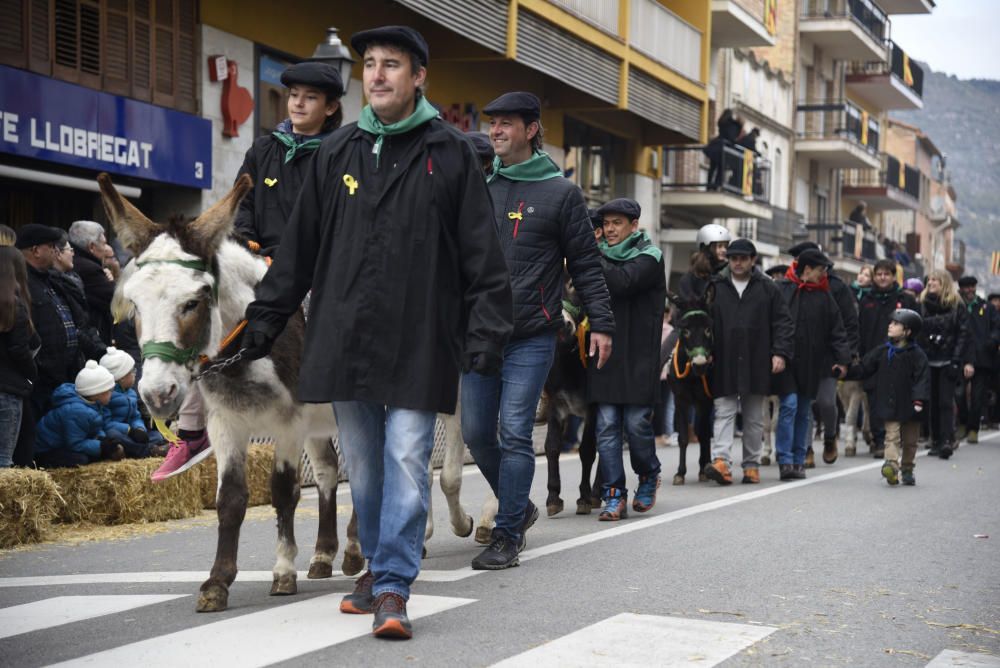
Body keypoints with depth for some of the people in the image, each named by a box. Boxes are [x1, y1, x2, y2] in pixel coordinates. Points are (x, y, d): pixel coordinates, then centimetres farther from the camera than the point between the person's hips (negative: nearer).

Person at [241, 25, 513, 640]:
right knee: (364, 466, 11)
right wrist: (264, 322, 12)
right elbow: (299, 248, 14)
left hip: (418, 341, -3)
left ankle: (393, 588, -1)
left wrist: (485, 333, -9)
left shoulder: (451, 154, 1)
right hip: (345, 337, 4)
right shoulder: (337, 152, 11)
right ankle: (378, 567, 26)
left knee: (407, 463, -5)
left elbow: (482, 255, -1)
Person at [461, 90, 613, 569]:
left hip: (531, 337, -5)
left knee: (514, 434, -7)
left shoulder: (560, 192, 1)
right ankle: (518, 506, 29)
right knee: (476, 433, 8)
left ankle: (508, 535, 2)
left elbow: (586, 263, 2)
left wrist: (601, 322, -4)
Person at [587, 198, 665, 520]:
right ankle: (614, 494, 2)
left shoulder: (649, 257, -1)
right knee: (607, 426, -2)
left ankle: (648, 477, 24)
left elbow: (621, 282, -19)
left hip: (638, 357, -4)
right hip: (605, 353, 4)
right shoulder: (603, 255, 15)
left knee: (637, 423, -2)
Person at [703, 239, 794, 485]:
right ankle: (720, 460, -16)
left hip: (756, 363, 0)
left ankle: (752, 464, 16)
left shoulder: (767, 288, 5)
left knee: (754, 417, 9)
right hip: (724, 364, 0)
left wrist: (780, 352, -7)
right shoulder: (715, 287, 6)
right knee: (724, 412, -7)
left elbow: (782, 323, 3)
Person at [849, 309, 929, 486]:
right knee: (892, 436, -9)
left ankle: (908, 470, 25)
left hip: (909, 405, -1)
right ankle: (891, 465, -21)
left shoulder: (916, 354, -6)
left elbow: (922, 378, -11)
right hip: (889, 405, 1)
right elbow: (863, 368, 6)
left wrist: (919, 400, -20)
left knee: (910, 440, 11)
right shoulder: (881, 351, 3)